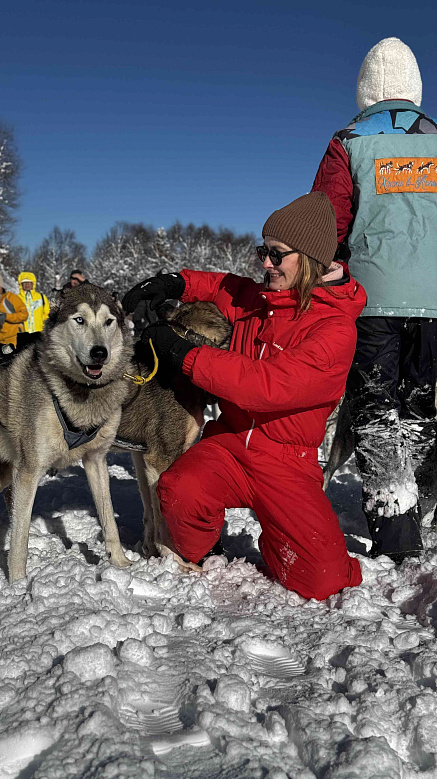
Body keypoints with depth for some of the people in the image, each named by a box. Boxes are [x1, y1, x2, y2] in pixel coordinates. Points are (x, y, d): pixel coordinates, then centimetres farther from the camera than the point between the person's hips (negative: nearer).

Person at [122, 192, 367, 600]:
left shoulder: (336, 329, -15)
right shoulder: (255, 297, 7)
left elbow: (269, 386, -24)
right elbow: (220, 286, 28)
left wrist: (184, 354, -21)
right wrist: (175, 284, 5)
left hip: (286, 463, -3)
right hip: (228, 440, 4)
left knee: (323, 581, -13)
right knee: (180, 491, -29)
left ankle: (275, 547, 21)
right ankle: (187, 558, 4)